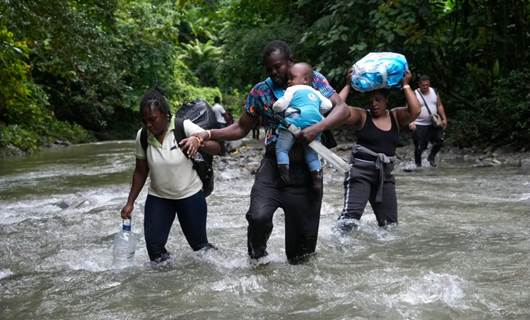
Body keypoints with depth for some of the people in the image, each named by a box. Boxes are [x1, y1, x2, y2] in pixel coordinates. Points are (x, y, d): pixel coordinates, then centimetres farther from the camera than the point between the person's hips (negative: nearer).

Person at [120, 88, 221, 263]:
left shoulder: (184, 127, -19)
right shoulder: (142, 136, -9)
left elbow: (216, 148, -23)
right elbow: (140, 172, 3)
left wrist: (198, 141, -43)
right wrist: (130, 202, 4)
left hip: (190, 196, -2)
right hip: (158, 198, 3)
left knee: (199, 244, 8)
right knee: (154, 245, -5)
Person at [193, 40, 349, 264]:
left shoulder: (313, 80, 0)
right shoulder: (260, 91, 4)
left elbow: (342, 109, -7)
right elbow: (241, 128, 12)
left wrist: (318, 128, -25)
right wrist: (208, 134, -4)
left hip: (306, 168, 0)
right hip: (273, 166, 0)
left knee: (303, 230, 4)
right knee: (259, 216, -23)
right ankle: (257, 257, 6)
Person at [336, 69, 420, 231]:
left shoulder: (396, 116, 8)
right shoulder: (362, 116, -1)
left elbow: (415, 110, -9)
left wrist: (406, 85, -6)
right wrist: (348, 85, -8)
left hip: (384, 174, 5)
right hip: (361, 171, -5)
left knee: (390, 224, 10)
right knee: (350, 218, -21)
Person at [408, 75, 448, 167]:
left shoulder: (434, 92, 7)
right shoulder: (415, 95, -9)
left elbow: (439, 106, 14)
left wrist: (444, 118, 6)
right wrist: (411, 122, -30)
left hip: (433, 124, 5)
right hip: (419, 125, -4)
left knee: (440, 141, -3)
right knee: (419, 147, -4)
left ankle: (431, 157, 23)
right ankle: (418, 164, 16)